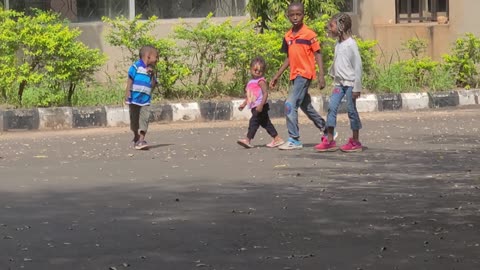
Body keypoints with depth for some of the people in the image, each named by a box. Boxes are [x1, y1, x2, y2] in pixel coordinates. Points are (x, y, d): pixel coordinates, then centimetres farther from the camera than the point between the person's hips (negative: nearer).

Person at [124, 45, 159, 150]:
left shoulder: (151, 70, 11)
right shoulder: (136, 67, -6)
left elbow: (153, 85, 7)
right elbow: (130, 81, -7)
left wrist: (153, 74, -6)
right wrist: (127, 96, -12)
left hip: (145, 101, 3)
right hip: (134, 99, -3)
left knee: (144, 119, -13)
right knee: (134, 120, 10)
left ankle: (141, 140, -16)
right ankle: (136, 138, 30)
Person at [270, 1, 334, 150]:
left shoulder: (309, 34, -9)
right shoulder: (288, 36, 9)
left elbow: (317, 55, -7)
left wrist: (321, 75, -14)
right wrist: (277, 76, 16)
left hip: (304, 74, -8)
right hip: (295, 75, 8)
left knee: (290, 104, -16)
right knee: (305, 106, 17)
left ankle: (294, 140, -13)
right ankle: (327, 130, 33)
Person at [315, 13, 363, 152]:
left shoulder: (350, 44, -13)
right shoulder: (338, 44, 10)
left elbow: (357, 66, -13)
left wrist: (356, 87, -14)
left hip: (350, 82, -7)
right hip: (339, 82, 7)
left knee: (351, 110, -1)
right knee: (332, 107, -2)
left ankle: (355, 142, 7)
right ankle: (329, 141, -1)